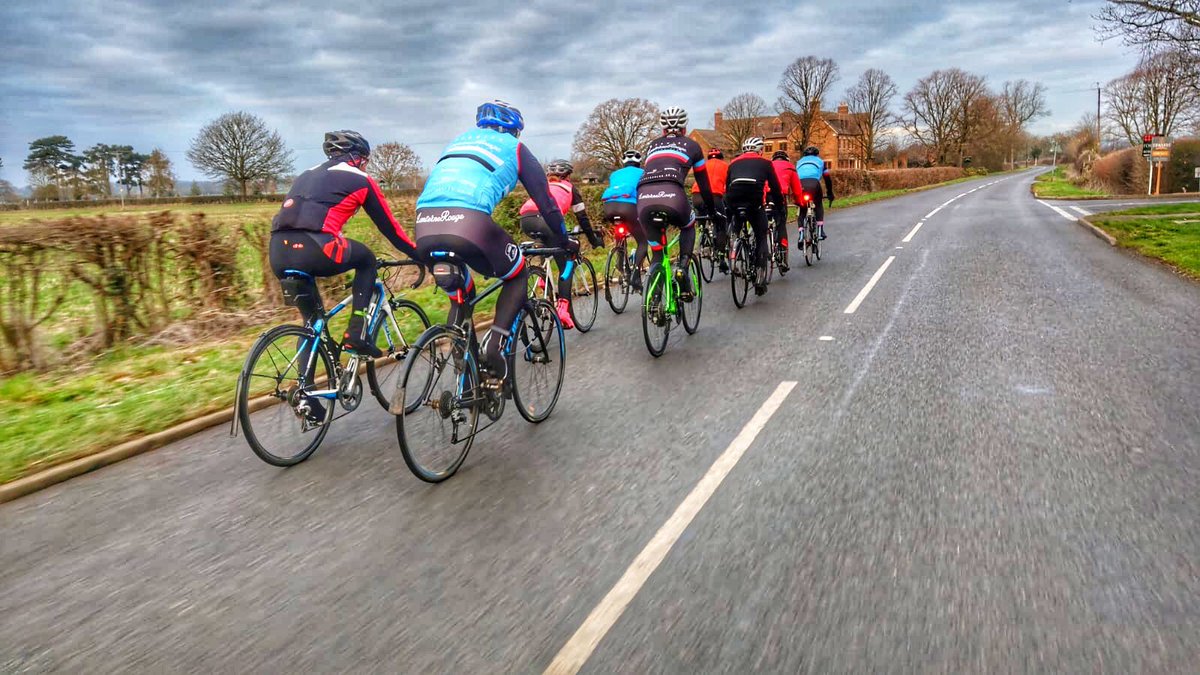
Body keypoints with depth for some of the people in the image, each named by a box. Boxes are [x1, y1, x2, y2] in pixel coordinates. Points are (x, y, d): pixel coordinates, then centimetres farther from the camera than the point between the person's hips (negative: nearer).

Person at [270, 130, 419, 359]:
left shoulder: (308, 174, 33)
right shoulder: (360, 180, 15)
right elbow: (388, 226, 19)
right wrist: (418, 254, 32)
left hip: (278, 254, 6)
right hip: (311, 250, -6)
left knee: (311, 320, 25)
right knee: (366, 260, 23)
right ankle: (357, 333, 13)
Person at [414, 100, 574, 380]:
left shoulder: (458, 140, 36)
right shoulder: (514, 147, 22)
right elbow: (544, 198, 24)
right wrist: (564, 239, 38)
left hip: (425, 228, 5)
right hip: (469, 223, -5)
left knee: (460, 296, 28)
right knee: (517, 277, 21)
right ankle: (494, 343, 2)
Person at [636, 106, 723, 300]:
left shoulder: (653, 145, 34)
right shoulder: (691, 145, 26)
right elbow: (703, 183, 30)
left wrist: (641, 212, 51)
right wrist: (714, 212, 41)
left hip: (643, 198, 2)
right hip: (671, 195, -2)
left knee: (656, 251, 19)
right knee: (688, 227, 30)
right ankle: (683, 268, 8)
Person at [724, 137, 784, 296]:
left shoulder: (734, 162, 28)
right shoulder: (764, 162, 21)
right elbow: (775, 188, 21)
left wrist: (728, 208, 37)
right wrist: (781, 209, 30)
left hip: (733, 201, 2)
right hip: (755, 202, -2)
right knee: (761, 238, 10)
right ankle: (760, 276, 0)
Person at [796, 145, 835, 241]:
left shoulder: (800, 161, 37)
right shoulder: (820, 161, 32)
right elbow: (827, 178, 31)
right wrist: (830, 194, 39)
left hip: (800, 183, 1)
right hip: (814, 183, -1)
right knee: (819, 206, 21)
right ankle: (820, 230, 7)